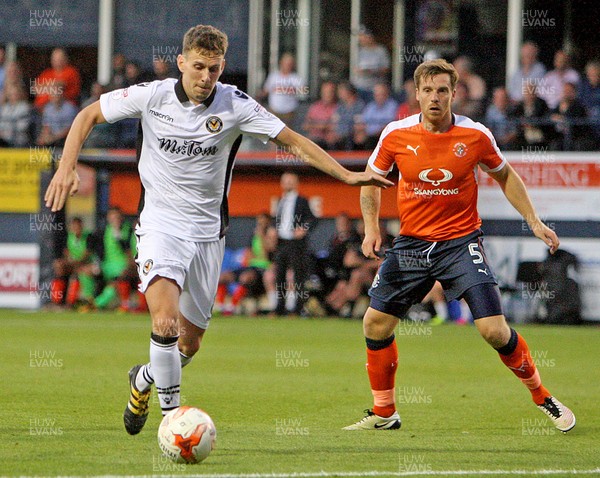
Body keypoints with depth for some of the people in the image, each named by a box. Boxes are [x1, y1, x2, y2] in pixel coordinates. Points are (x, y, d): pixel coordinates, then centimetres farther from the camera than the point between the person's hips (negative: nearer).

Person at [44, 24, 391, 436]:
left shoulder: (235, 106, -9)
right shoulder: (152, 96, -10)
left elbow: (294, 141, -5)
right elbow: (89, 115, 3)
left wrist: (347, 175, -15)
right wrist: (66, 168, -10)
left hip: (207, 231, 2)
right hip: (160, 224, -2)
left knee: (190, 343, 9)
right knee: (166, 320, -26)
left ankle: (144, 380, 41)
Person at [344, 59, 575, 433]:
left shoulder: (475, 135, -9)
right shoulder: (396, 135, -6)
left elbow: (504, 175, 9)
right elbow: (372, 178, 11)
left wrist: (534, 221, 4)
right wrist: (371, 227, -1)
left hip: (461, 243, -2)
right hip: (411, 244, 3)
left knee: (494, 330, -13)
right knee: (376, 324, -1)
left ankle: (543, 398, 8)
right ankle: (384, 413, 18)